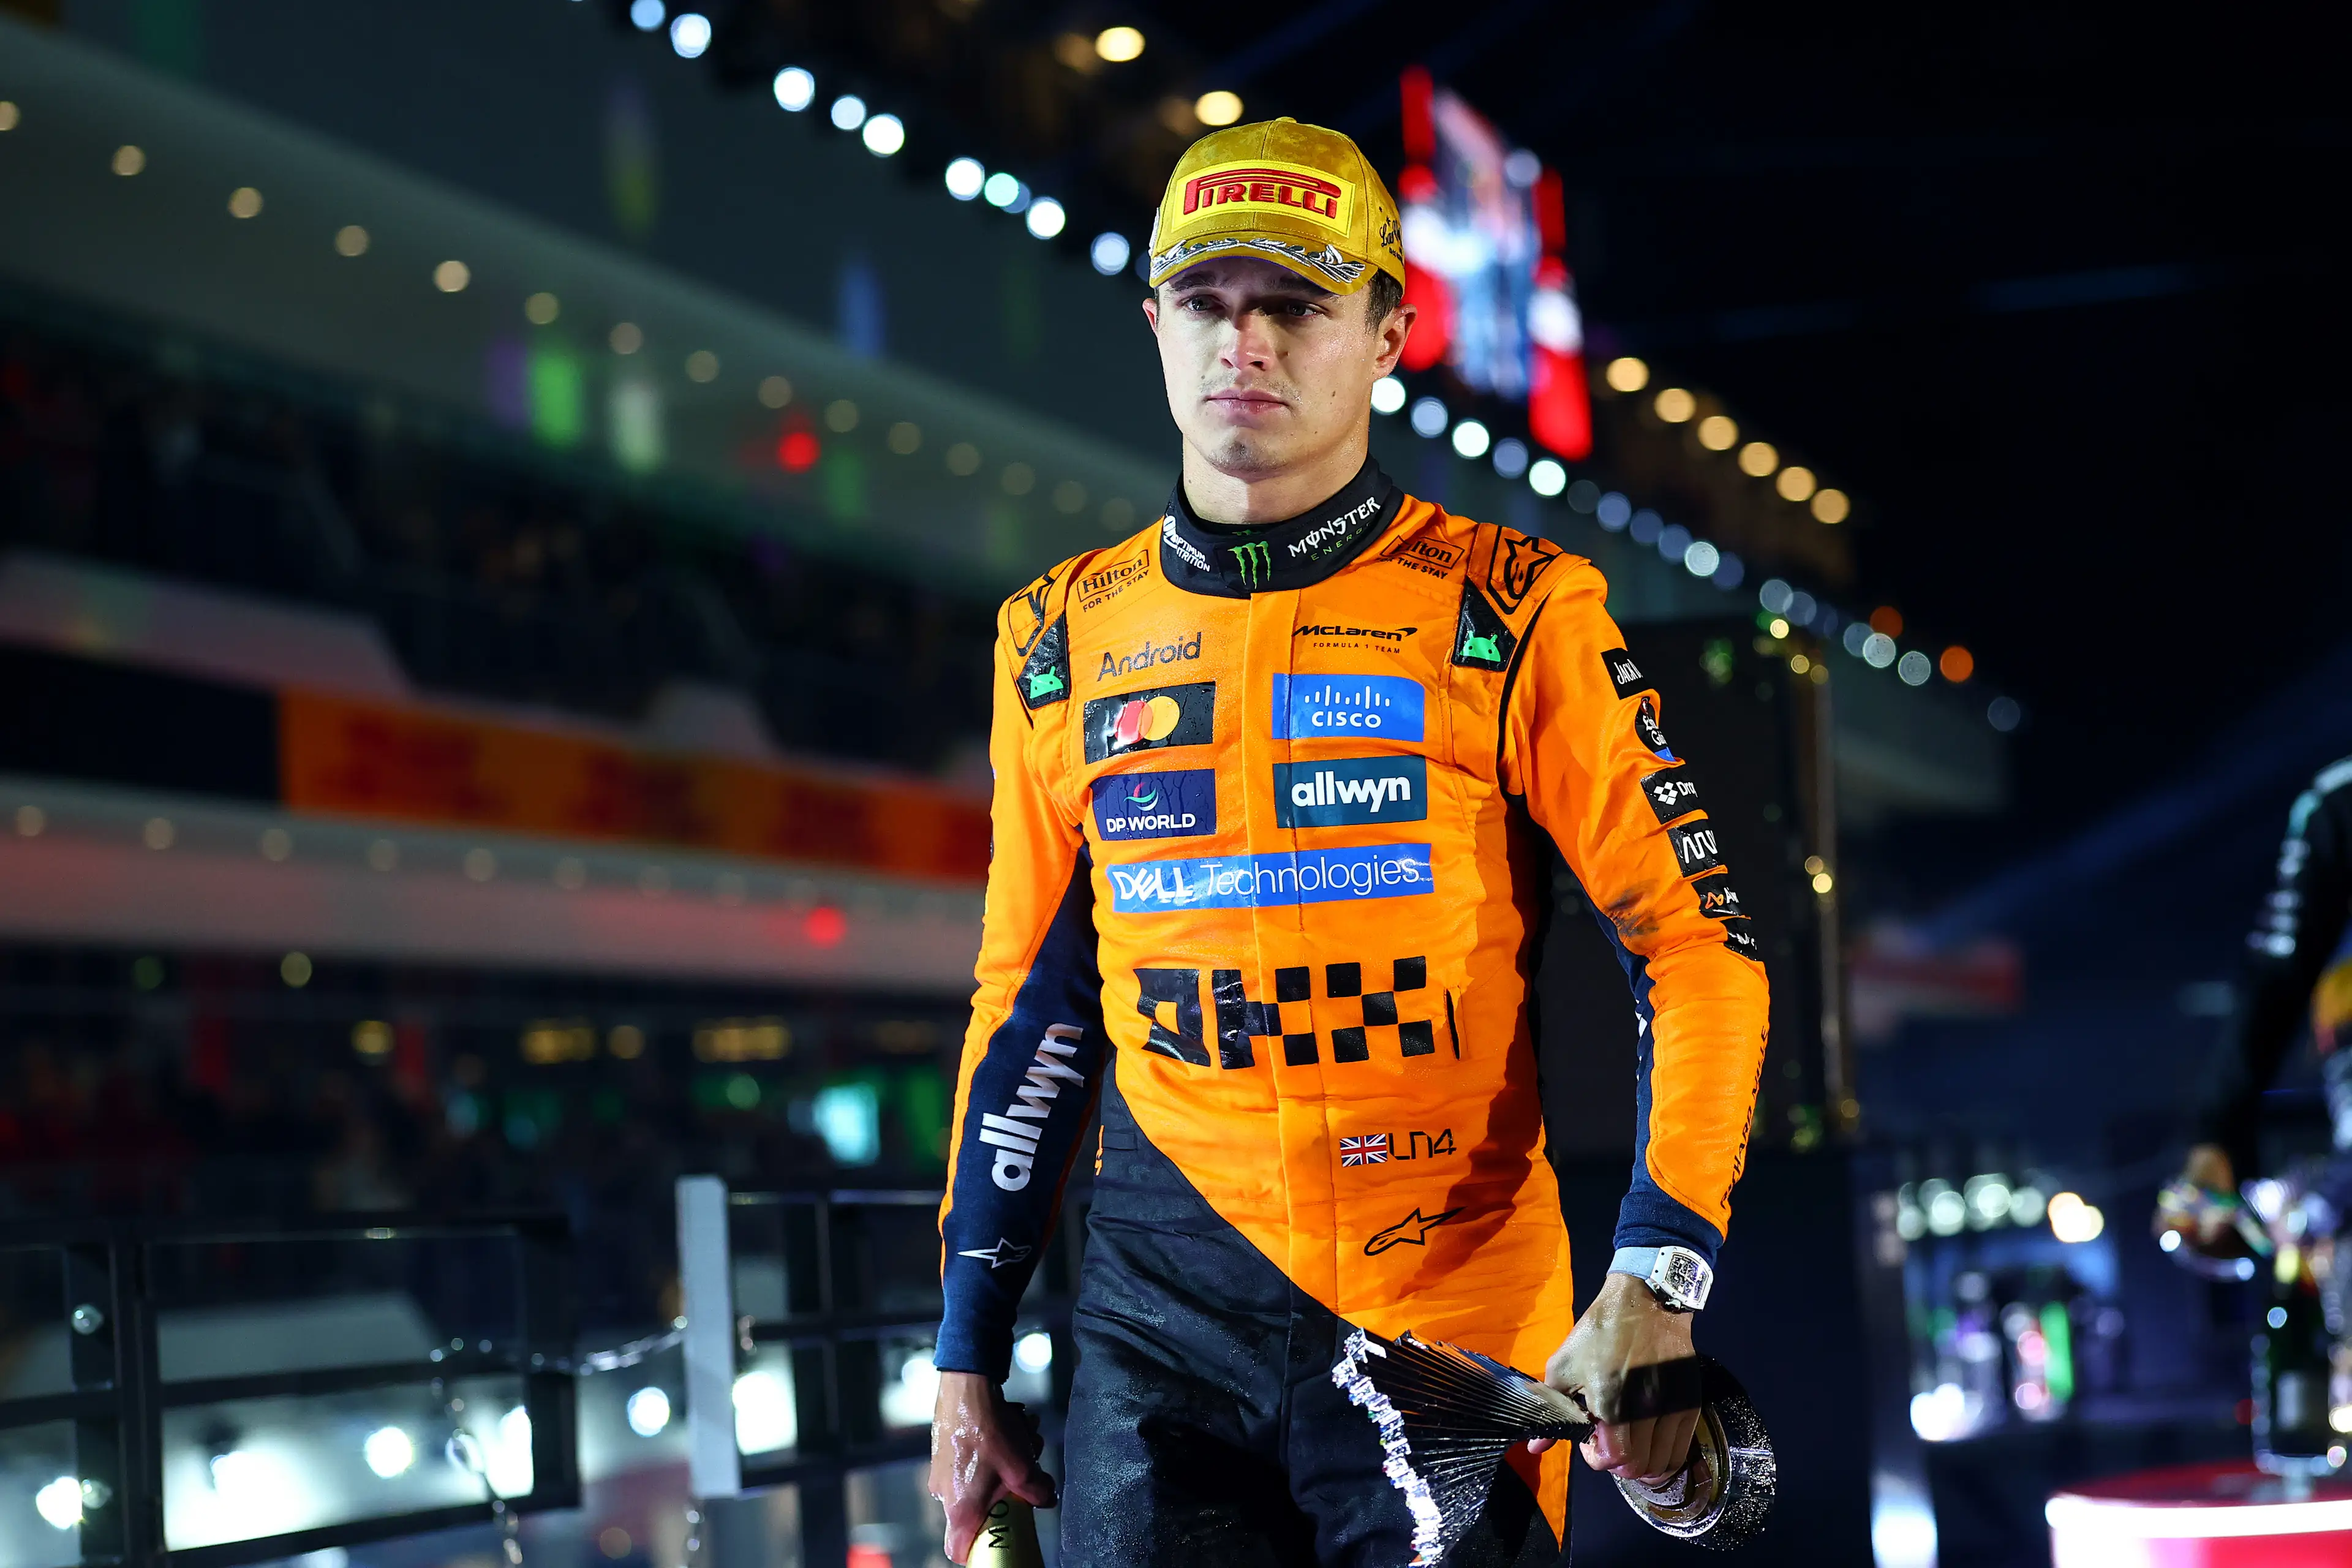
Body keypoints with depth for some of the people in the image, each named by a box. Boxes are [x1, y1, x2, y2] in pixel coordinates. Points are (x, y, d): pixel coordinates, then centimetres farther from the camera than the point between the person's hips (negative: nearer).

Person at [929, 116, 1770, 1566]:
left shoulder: (1510, 613, -2)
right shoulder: (1062, 642, 8)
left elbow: (1697, 946, -4)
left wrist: (1655, 1286, -15)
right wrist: (969, 1360, 14)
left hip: (1459, 1316, -2)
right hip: (1167, 1317, 2)